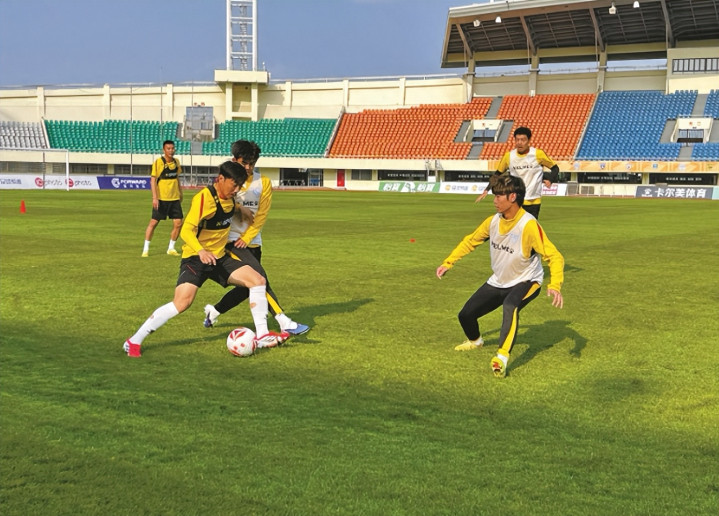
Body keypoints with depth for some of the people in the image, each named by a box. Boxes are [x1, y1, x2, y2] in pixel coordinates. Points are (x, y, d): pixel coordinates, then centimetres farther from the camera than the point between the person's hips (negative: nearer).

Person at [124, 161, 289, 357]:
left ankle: (262, 336, 3)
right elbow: (186, 230, -32)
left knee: (257, 280, -4)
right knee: (182, 302, -24)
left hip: (220, 258, 8)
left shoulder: (229, 198, 2)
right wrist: (201, 251, -47)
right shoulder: (204, 198, -21)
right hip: (195, 258, -8)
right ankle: (134, 341, -12)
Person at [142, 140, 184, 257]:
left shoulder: (176, 162, 6)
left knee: (178, 223, -1)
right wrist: (154, 197, -18)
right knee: (153, 222, 0)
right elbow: (153, 180, -11)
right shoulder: (158, 162, -9)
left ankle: (171, 248, 14)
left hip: (175, 198, 4)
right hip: (161, 198, -4)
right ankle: (146, 249, 11)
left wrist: (180, 194, 20)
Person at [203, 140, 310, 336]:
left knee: (247, 286, 8)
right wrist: (240, 210, -12)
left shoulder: (263, 182, 3)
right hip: (231, 241, -4)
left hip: (252, 242, 5)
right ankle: (284, 323, -18)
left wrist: (247, 238, -9)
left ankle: (213, 312, 29)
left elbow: (261, 215, -1)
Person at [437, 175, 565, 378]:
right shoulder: (493, 221, -9)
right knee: (466, 315, 9)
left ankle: (502, 358, -45)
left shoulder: (529, 225, -27)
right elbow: (471, 240, 9)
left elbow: (554, 256, -29)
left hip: (525, 281, -6)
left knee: (510, 305, -39)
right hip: (498, 281, 6)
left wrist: (555, 285, -44)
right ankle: (475, 340, 44)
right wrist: (448, 263, 6)